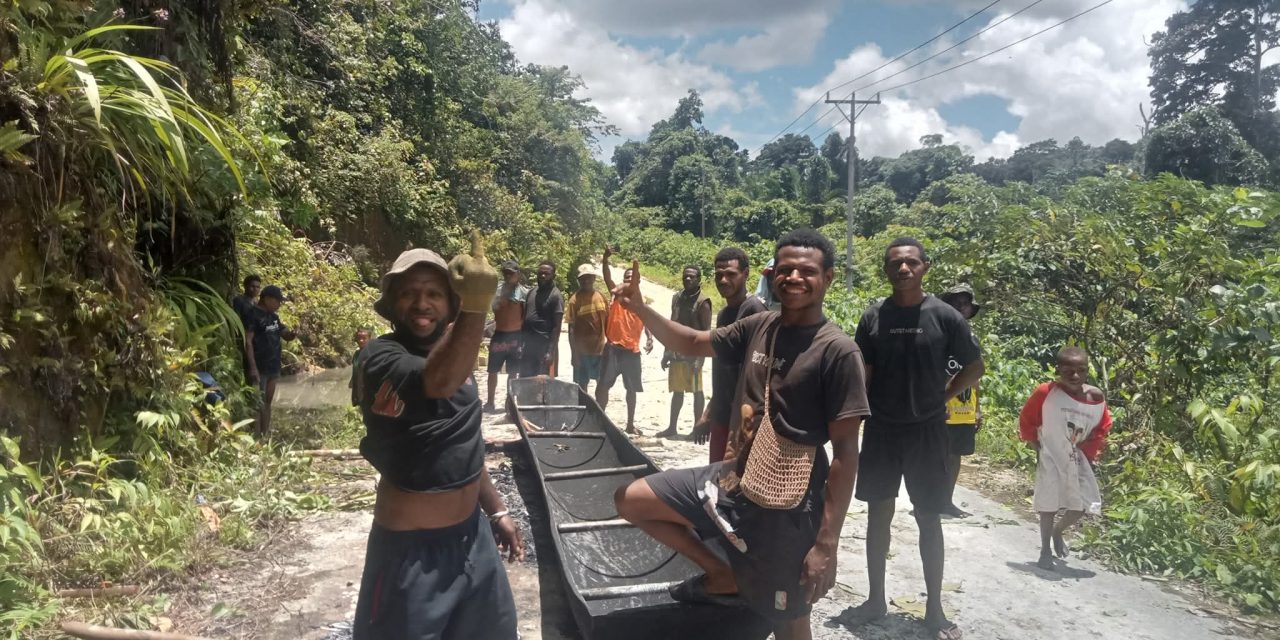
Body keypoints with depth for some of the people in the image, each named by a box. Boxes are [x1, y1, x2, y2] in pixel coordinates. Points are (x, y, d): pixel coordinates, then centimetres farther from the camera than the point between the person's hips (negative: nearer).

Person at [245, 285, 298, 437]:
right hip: (260, 368, -8)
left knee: (268, 403, 12)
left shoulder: (273, 316, 13)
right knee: (259, 404, -6)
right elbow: (247, 341, -17)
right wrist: (253, 367, -22)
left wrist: (292, 334, -4)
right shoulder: (253, 314, -11)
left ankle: (266, 435, 18)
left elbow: (285, 334, 22)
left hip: (273, 367, 8)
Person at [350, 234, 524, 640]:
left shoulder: (452, 354, 4)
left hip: (471, 535, 7)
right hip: (411, 548, -7)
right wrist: (475, 308, -57)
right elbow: (439, 381, -44)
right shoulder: (382, 357, -19)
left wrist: (497, 511, 16)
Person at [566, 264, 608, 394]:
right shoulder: (575, 300, -9)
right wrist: (574, 353, -12)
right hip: (582, 350, -4)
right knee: (581, 384, 6)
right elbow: (571, 329, -9)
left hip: (600, 348, 4)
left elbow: (607, 323, 10)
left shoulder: (601, 297, 2)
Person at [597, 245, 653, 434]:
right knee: (603, 385, -4)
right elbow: (607, 277, -11)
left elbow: (647, 323, 12)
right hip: (613, 347, -2)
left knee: (632, 389, 9)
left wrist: (650, 338, -8)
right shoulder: (617, 293, 4)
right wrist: (605, 258, -28)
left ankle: (630, 424, 21)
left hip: (632, 350, 2)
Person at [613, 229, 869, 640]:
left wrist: (827, 544, -19)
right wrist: (640, 309, -2)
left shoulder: (837, 351, -16)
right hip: (733, 479, 6)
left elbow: (845, 450, -16)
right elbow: (692, 344, 15)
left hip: (787, 507, -6)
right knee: (630, 500, 10)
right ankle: (723, 577, 20)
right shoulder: (759, 327, 1)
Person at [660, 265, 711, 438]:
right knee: (677, 390, 12)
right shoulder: (677, 298, 12)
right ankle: (672, 427, 19)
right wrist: (667, 353, 14)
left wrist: (699, 358, -19)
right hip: (676, 353, 7)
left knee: (697, 391, 1)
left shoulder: (702, 302, -8)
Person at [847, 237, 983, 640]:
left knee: (929, 519, 8)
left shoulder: (945, 317, -7)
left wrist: (939, 398, 0)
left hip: (927, 432, -2)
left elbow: (974, 369, 4)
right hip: (881, 430, 2)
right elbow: (860, 376, 1)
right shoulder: (873, 318, -2)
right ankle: (876, 599, 26)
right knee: (879, 515, 11)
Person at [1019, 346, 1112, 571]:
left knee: (1084, 505, 4)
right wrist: (1037, 445, -6)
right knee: (1049, 506, 1)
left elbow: (1103, 428, 8)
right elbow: (1026, 420, -6)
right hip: (1051, 458, -4)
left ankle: (1057, 532, 34)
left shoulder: (1096, 397, -8)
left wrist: (1091, 451, 0)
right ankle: (1045, 551, 19)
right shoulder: (1046, 392, -19)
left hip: (1079, 459, 4)